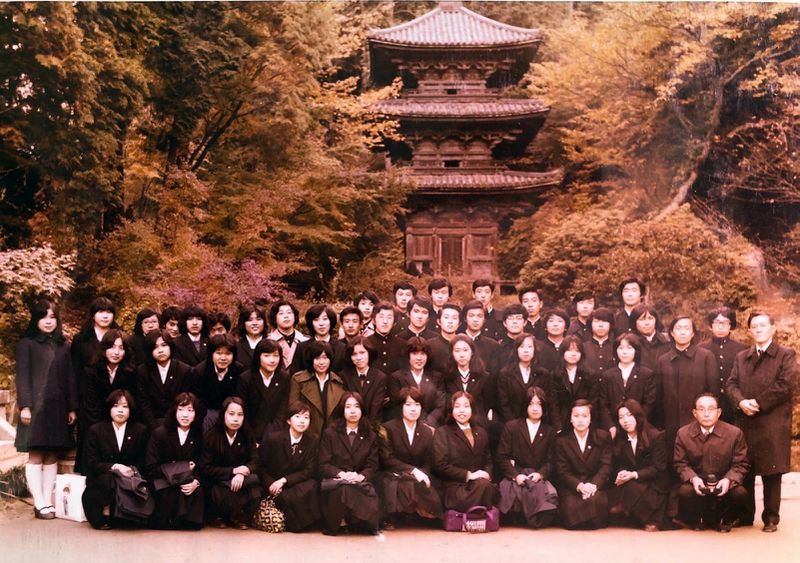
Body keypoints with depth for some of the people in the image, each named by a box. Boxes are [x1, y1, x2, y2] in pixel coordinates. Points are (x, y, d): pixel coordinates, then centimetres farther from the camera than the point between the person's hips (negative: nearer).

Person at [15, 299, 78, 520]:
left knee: (52, 457, 4)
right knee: (35, 456, -3)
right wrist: (25, 406, -12)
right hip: (36, 407, -4)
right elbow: (22, 376, -2)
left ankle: (48, 502, 8)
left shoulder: (63, 346, 14)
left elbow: (70, 378, 12)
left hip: (58, 408, 4)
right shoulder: (27, 344, 4)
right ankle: (40, 504, -2)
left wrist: (72, 408, 6)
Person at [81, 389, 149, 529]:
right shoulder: (95, 430, 2)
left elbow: (143, 461, 7)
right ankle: (105, 512, -16)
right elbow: (91, 464, -4)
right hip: (100, 480, -1)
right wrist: (115, 467, -19)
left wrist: (132, 469, -15)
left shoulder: (140, 430, 5)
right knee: (107, 479, -36)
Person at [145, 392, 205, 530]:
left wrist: (195, 481, -20)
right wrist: (182, 468, -15)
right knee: (176, 491, -33)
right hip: (163, 482, -2)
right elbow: (150, 468, -11)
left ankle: (190, 521, -4)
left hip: (189, 482, 3)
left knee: (198, 492, -28)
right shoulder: (159, 433, -6)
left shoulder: (198, 436, 3)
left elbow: (201, 466, 4)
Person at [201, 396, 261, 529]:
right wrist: (233, 471, -21)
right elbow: (205, 469, -12)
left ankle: (238, 518, -4)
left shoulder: (247, 435, -1)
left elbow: (254, 462, -4)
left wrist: (242, 473, -27)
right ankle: (216, 514, 1)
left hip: (240, 479, 3)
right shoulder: (211, 436, -11)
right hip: (217, 483, -3)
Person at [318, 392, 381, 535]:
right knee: (345, 488, -39)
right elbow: (324, 464, 0)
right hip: (334, 480, -1)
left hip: (360, 481, 1)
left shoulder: (370, 436, 13)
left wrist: (361, 476, -16)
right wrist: (342, 474, -18)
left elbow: (372, 466, 7)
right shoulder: (329, 433, 6)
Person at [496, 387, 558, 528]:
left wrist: (540, 474, -13)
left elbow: (550, 461, 10)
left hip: (538, 477, 2)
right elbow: (502, 457, 2)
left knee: (550, 494, -34)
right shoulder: (511, 426, 8)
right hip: (514, 475, -2)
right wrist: (515, 475, -14)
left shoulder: (549, 432, 16)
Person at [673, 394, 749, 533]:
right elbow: (680, 463, -1)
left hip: (724, 483, 0)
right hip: (698, 482, 0)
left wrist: (728, 480, -24)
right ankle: (698, 520, 4)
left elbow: (741, 464, -5)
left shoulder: (735, 433, -8)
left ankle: (725, 520, 5)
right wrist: (693, 478, -21)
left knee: (740, 494, -31)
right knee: (685, 492, -33)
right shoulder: (683, 434, -5)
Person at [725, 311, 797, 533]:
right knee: (744, 472, 7)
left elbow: (784, 385, -9)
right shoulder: (741, 357, 18)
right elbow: (731, 384, 8)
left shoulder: (786, 355, 3)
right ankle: (745, 515, 17)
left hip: (773, 423, -4)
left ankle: (771, 518, 6)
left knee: (771, 473, -2)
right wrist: (741, 402, -12)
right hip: (745, 423, 4)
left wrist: (759, 403, -13)